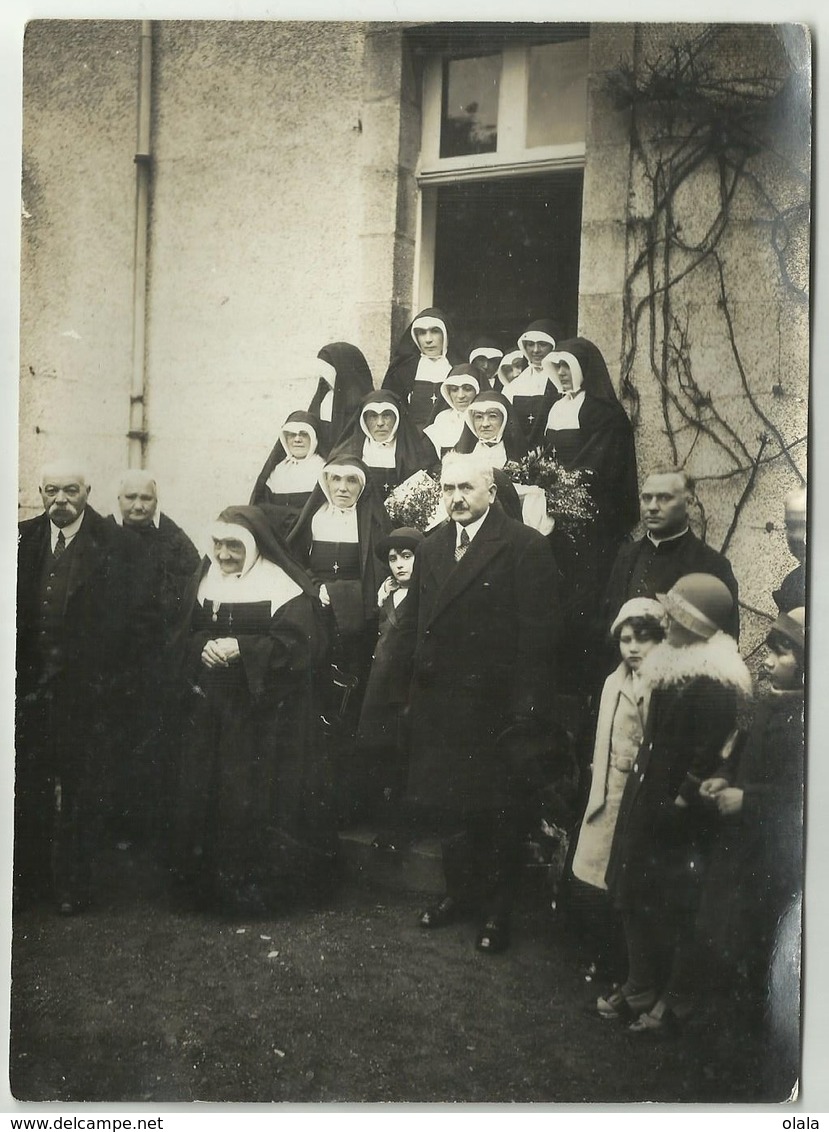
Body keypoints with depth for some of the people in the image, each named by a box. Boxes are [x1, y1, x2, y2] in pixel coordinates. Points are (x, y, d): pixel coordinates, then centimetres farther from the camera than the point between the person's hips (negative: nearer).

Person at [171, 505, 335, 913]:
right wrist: (205, 646, -10)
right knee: (210, 789, 6)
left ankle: (262, 881, 11)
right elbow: (186, 635, 13)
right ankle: (215, 876, 20)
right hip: (213, 709, 5)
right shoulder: (205, 580, 10)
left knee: (262, 795, -3)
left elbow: (298, 643, -15)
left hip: (267, 710, -5)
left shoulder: (285, 586, -8)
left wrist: (240, 648, -21)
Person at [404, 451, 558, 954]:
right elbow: (418, 622, 9)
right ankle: (460, 890, 36)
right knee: (450, 803, 17)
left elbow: (536, 635, -14)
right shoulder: (432, 546, 10)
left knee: (500, 813, 8)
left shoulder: (525, 547, -10)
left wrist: (525, 711, -17)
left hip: (497, 706, -5)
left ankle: (498, 908, 24)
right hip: (441, 704, 6)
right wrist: (418, 694, 3)